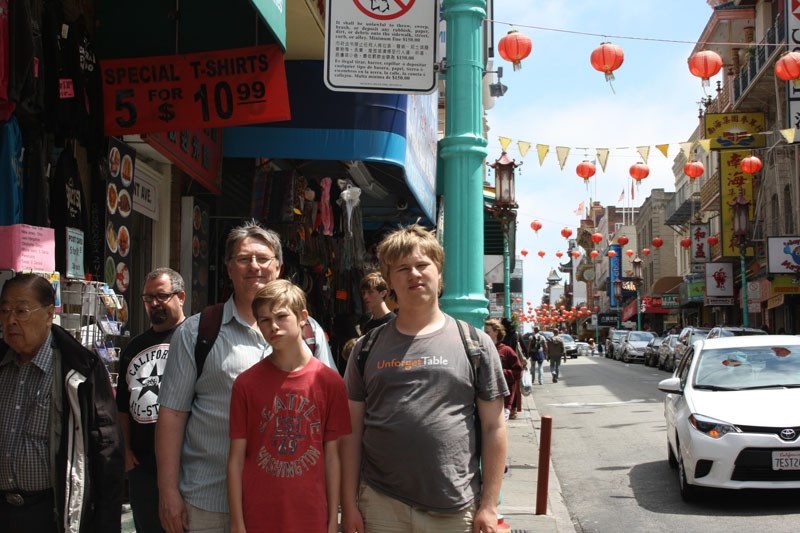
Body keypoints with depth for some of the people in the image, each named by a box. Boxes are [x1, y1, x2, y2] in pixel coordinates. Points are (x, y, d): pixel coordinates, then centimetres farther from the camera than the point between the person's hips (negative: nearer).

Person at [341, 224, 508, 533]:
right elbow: (352, 430, 6)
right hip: (381, 505, 1)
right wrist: (349, 504, 1)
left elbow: (493, 427, 1)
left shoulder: (474, 343, 2)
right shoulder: (369, 347, 6)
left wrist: (489, 505, -3)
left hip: (455, 508, -1)